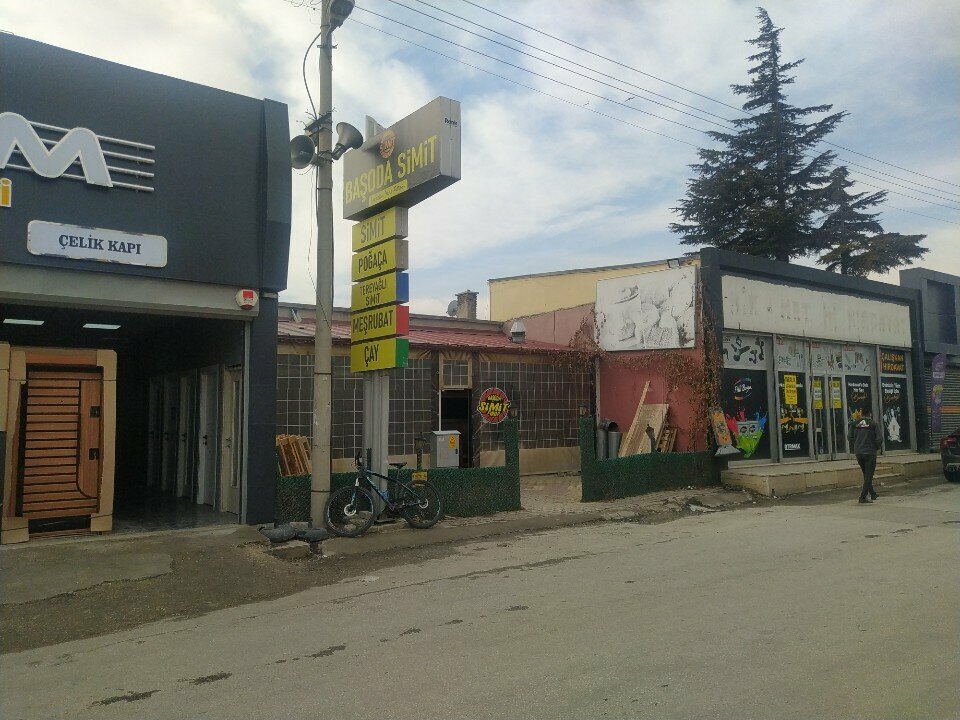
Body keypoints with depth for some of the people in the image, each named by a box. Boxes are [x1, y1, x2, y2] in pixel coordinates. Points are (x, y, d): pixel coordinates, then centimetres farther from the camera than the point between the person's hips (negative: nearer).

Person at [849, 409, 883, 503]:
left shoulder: (854, 424, 3)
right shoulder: (873, 424, -4)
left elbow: (850, 438, 2)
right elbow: (879, 438, -10)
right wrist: (877, 447, 8)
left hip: (858, 453, 4)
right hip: (870, 452, -4)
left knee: (866, 474, 19)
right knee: (868, 475, 0)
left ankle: (872, 494, 28)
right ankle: (863, 497, -7)